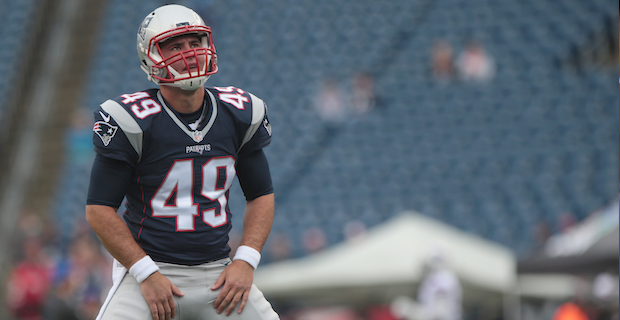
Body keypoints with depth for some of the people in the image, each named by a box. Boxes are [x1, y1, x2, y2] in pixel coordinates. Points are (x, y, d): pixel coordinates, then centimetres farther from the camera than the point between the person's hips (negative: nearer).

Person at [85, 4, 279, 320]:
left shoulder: (240, 114, 4)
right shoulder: (131, 120, -10)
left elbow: (261, 196, 13)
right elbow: (99, 209, -8)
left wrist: (245, 261, -1)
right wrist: (146, 274, -14)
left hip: (217, 273, 4)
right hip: (148, 266, -4)